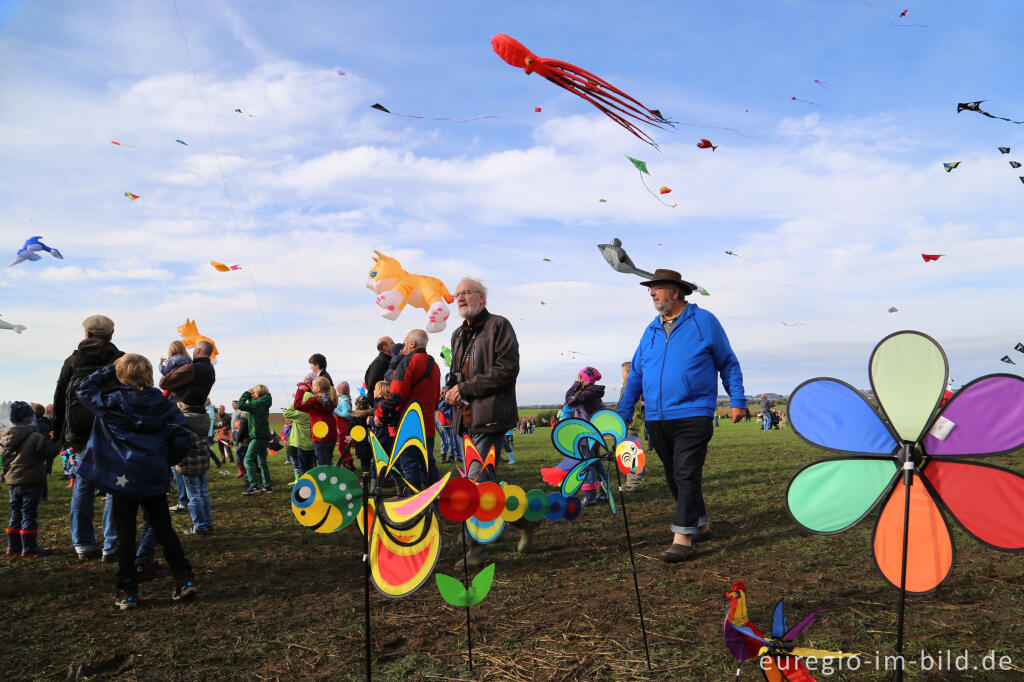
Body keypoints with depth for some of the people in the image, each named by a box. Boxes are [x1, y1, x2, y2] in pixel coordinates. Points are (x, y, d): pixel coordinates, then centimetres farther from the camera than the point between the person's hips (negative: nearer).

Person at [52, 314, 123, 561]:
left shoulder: (72, 361, 6)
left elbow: (58, 402, 9)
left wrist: (59, 438, 15)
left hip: (80, 438, 3)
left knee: (82, 489, 12)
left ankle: (84, 545, 17)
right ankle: (112, 546, 0)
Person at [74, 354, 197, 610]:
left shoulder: (112, 402, -8)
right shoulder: (162, 403, 0)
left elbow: (85, 389, 8)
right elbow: (182, 433, -1)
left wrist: (109, 369, 11)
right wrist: (168, 460, 11)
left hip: (123, 478, -2)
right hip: (154, 478, 3)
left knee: (125, 533, 5)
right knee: (163, 528, 12)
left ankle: (127, 591, 9)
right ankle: (184, 579, 9)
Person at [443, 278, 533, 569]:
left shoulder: (498, 326, -4)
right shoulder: (459, 334, 21)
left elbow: (507, 369, -14)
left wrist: (466, 388, -15)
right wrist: (451, 388, 5)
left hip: (490, 417, -8)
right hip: (465, 420, 9)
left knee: (478, 482, -11)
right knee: (485, 481, 13)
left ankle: (478, 551, -1)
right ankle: (524, 520, 31)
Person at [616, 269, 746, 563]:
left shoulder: (704, 321, 1)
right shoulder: (651, 330, 14)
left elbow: (728, 363, 7)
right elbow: (635, 374, 18)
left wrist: (737, 400, 0)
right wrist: (623, 412, 12)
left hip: (692, 415, -6)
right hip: (657, 418, 6)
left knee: (686, 474, -11)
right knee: (674, 477, 13)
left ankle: (683, 537, -8)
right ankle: (700, 522, 31)